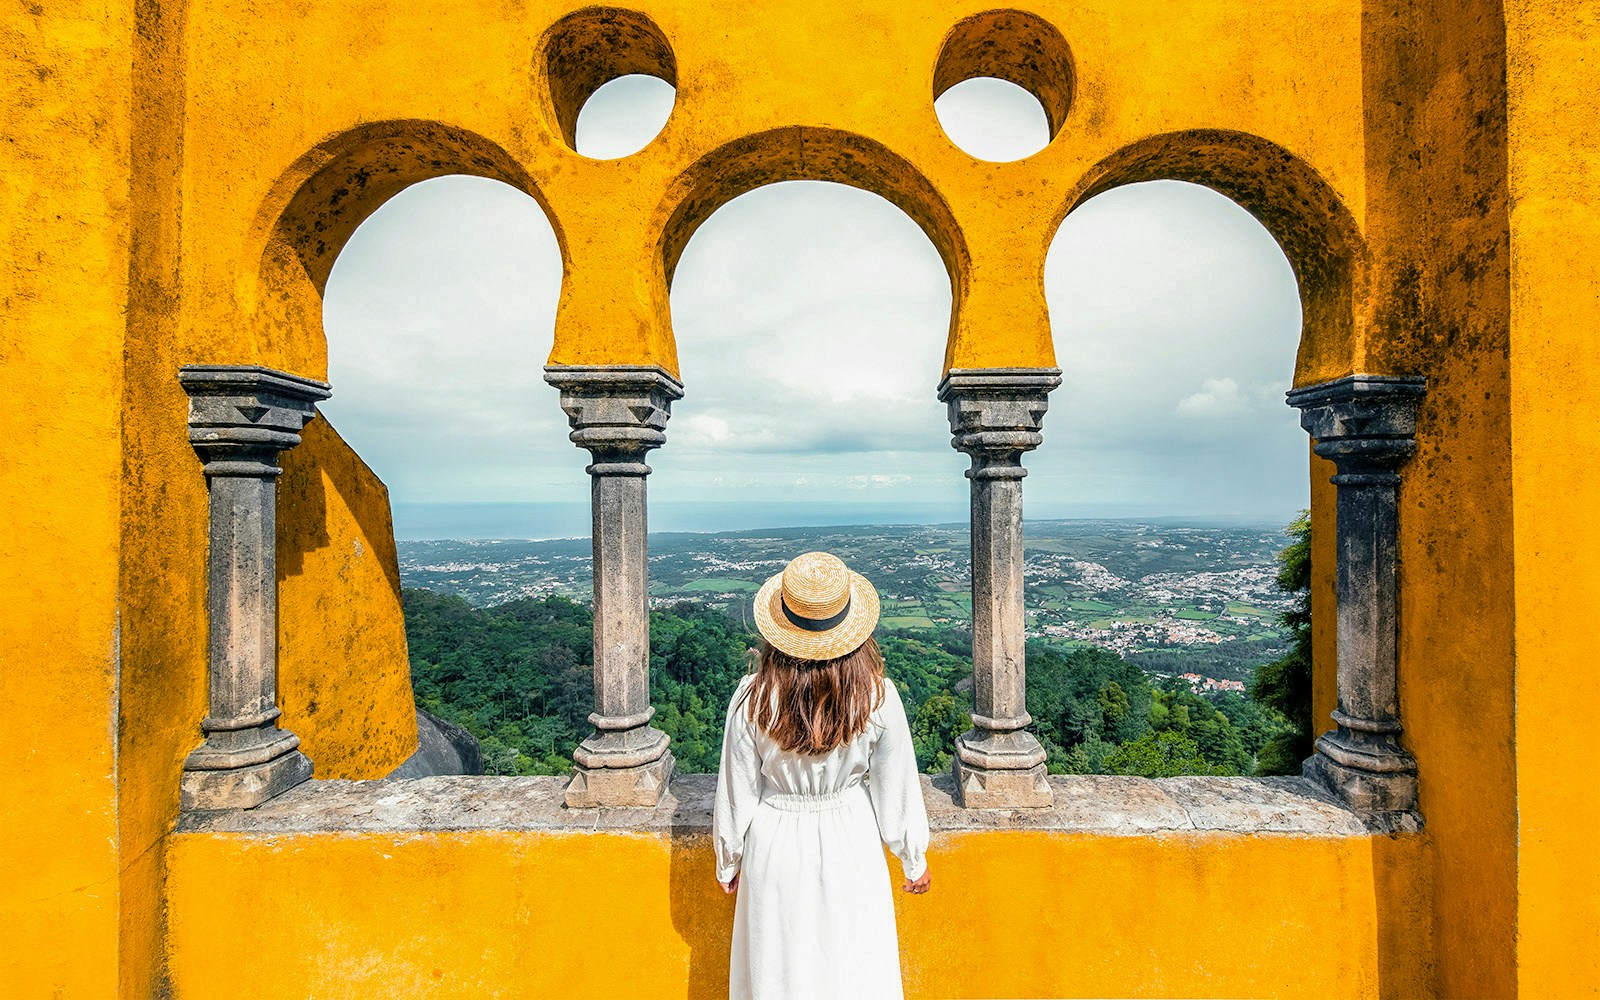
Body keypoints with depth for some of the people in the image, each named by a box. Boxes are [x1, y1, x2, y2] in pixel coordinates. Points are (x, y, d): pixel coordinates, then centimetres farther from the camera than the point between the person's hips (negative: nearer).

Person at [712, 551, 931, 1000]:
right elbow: (896, 790, -7)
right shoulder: (878, 696, -19)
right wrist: (914, 860, 10)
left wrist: (728, 862, 10)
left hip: (776, 849, 0)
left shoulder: (752, 698, -20)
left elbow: (736, 793, -8)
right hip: (850, 846, 0)